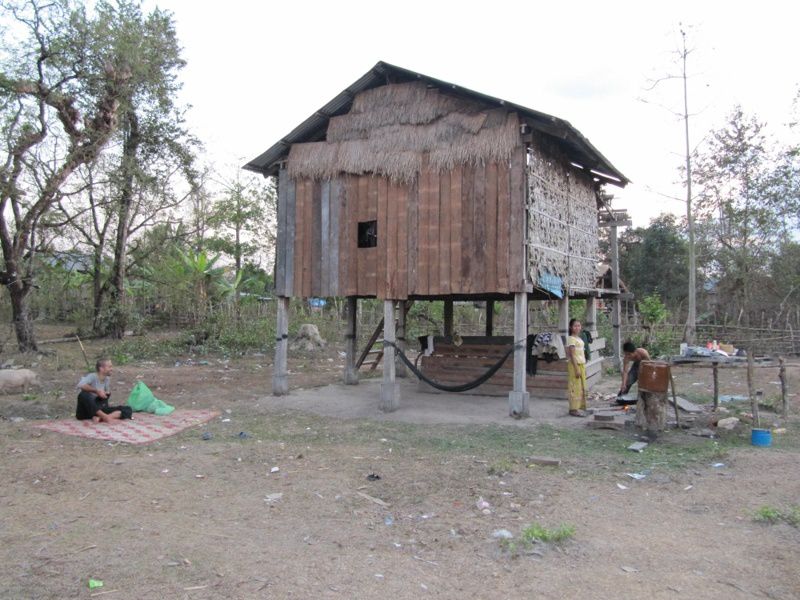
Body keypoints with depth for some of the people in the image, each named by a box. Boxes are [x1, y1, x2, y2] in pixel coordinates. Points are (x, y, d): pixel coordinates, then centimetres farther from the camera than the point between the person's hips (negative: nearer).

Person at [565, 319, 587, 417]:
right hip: (574, 364, -9)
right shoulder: (571, 339, -12)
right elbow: (572, 355, -17)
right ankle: (574, 409, -5)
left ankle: (580, 407, 19)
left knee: (582, 387, 12)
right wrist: (576, 369, -21)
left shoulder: (579, 339, 15)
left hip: (581, 364, 9)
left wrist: (584, 368, 17)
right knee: (575, 387, -8)